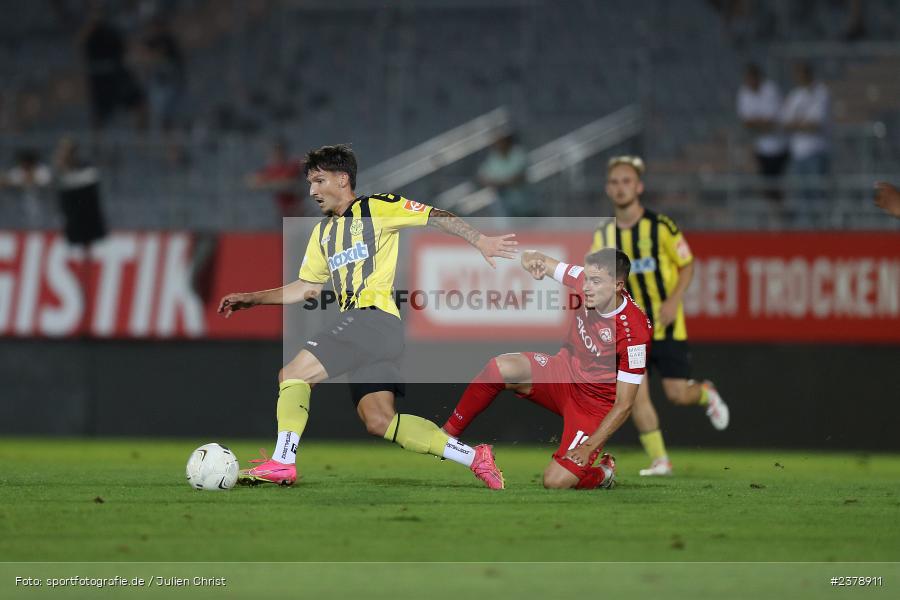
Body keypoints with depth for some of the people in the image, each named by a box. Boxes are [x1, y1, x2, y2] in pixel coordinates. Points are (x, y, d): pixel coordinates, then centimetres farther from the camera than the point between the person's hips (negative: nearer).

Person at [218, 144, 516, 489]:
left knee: (293, 374, -15)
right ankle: (472, 457, 0)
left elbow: (436, 217, -1)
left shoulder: (376, 207, 2)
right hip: (357, 323, 8)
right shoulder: (323, 231, 25)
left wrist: (480, 242, -10)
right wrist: (252, 299, 22)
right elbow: (307, 288, 28)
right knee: (379, 421, -3)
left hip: (375, 318, -8)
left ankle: (282, 463, -15)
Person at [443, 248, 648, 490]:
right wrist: (532, 258, -27)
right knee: (499, 368, -24)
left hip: (595, 405, -5)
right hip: (562, 372, 5)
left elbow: (623, 405, -22)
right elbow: (536, 260, -1)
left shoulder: (634, 333, -30)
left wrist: (589, 447, -25)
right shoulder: (586, 279, -15)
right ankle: (447, 434, -7)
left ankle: (604, 474, 15)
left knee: (556, 481, -19)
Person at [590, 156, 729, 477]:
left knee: (676, 393, -6)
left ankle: (706, 394, 31)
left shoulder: (661, 227, -8)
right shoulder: (604, 235, 3)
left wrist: (673, 301, -14)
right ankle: (659, 460, -1)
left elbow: (687, 265, -1)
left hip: (667, 326, -3)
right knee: (635, 393, -10)